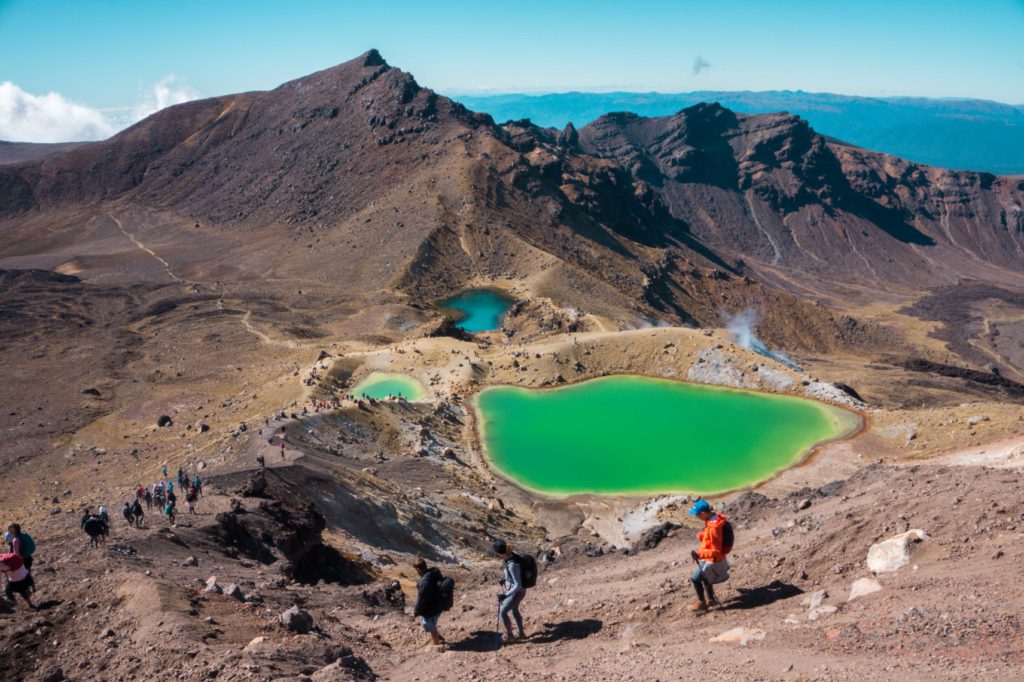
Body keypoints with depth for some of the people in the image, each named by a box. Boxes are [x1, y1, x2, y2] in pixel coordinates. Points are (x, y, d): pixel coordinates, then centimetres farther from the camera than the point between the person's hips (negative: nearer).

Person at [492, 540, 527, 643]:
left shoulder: (512, 566, -36)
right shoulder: (512, 556, -9)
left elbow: (518, 585, -31)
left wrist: (505, 595, -27)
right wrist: (504, 579, 16)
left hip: (517, 592, -9)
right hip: (515, 590, 9)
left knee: (502, 613, 6)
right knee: (514, 610, 27)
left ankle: (509, 635, 24)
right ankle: (521, 633, 44)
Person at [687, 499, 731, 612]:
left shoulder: (713, 528, -35)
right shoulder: (714, 516, -7)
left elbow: (715, 551, -29)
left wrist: (699, 554, -38)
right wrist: (702, 536, 4)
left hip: (713, 560, -9)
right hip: (711, 558, 9)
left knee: (695, 579, 0)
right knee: (704, 576, 27)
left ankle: (701, 603, 16)